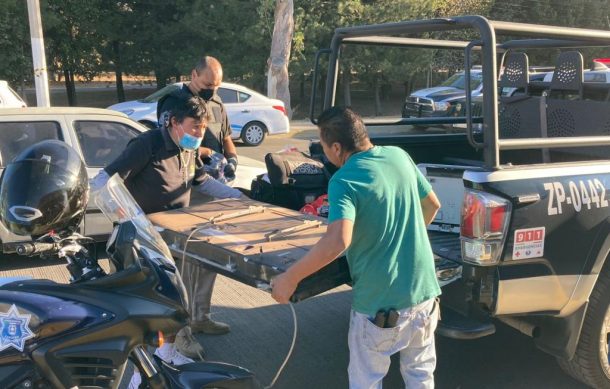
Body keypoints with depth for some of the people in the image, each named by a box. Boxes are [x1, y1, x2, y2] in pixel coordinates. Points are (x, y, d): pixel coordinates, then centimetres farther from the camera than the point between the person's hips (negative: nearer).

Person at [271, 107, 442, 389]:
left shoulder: (344, 181, -20)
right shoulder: (399, 156, 1)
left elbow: (337, 241, -35)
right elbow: (432, 204, 15)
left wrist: (289, 279, -25)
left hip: (381, 303, -6)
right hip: (424, 291, 6)